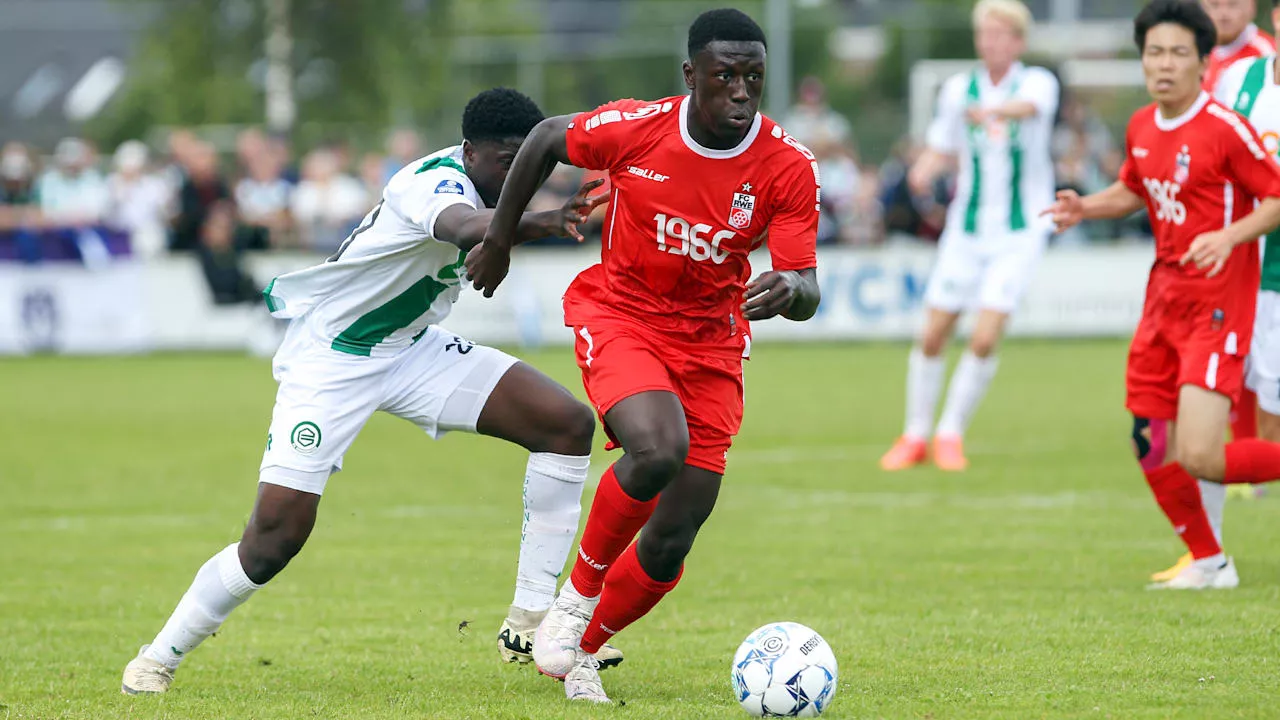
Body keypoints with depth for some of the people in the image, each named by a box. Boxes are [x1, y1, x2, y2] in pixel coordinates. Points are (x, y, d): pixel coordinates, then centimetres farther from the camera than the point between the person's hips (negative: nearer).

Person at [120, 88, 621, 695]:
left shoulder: (479, 182, -1)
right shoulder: (437, 183, -28)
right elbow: (464, 228, -56)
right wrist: (538, 222, -73)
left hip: (411, 349, 8)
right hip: (328, 356, -8)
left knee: (569, 424, -9)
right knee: (276, 536, -17)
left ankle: (529, 625, -5)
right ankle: (158, 660, 7)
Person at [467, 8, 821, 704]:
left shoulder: (788, 168, -15)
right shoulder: (634, 128, -17)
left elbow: (806, 293, -17)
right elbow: (546, 138, 3)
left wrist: (788, 290, -41)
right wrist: (498, 241, 10)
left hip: (710, 342, 2)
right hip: (616, 314, -2)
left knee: (671, 543, -2)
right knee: (659, 448, -33)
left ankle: (578, 651, 26)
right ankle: (579, 592, -7)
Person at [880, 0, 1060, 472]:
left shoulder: (1038, 82, -9)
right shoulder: (958, 89, 4)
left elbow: (1029, 107, -33)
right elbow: (942, 147, 13)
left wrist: (992, 112, -56)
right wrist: (925, 169, -12)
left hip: (1019, 233, -4)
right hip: (967, 229, 4)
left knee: (985, 338, -14)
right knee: (932, 336, 2)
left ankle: (951, 433, 5)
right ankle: (915, 436, 19)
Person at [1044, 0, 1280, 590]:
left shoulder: (1225, 130, -14)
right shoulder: (1141, 128, 8)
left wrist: (1230, 235, -25)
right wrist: (1085, 206, 8)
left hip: (1217, 302, -7)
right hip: (1165, 294, 7)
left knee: (1200, 457, -19)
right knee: (1152, 448, 8)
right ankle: (1208, 563, 25)